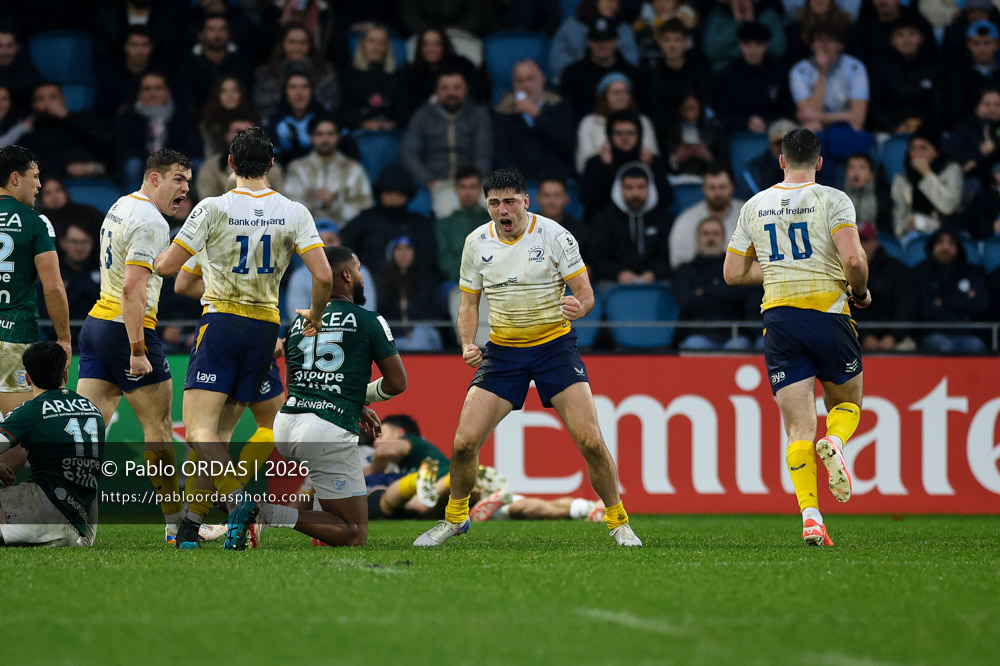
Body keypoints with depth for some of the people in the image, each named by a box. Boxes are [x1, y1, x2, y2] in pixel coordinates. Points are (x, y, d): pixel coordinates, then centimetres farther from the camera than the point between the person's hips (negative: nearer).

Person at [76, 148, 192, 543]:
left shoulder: (120, 207, 15)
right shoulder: (150, 221, -14)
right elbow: (132, 289, -22)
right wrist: (137, 351, -23)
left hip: (97, 321, 9)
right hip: (129, 328, -9)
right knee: (158, 427, 2)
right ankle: (177, 523, 9)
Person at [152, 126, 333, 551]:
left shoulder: (213, 209, -8)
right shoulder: (294, 213, 0)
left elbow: (166, 266, -6)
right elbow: (323, 276, -7)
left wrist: (162, 254, 18)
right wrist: (315, 316, 11)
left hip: (221, 321, -4)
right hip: (265, 326, 4)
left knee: (199, 431, -10)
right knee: (219, 433, 12)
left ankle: (237, 496, -34)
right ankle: (191, 525, 12)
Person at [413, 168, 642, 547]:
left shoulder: (554, 236, -10)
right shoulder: (477, 243, 0)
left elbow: (585, 292, -7)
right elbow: (469, 303, 10)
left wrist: (579, 308, -30)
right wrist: (467, 345, -8)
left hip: (554, 343, -3)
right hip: (502, 350, 3)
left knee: (590, 440, -14)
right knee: (465, 442, -7)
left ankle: (618, 522, 4)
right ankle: (455, 517, 18)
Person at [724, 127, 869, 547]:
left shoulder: (754, 207, 10)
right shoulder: (832, 200, -3)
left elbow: (733, 273, 14)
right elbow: (853, 258, -16)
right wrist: (859, 292, 3)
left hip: (779, 319, 2)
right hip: (828, 315, -2)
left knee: (798, 427, 0)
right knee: (847, 403, 19)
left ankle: (810, 516, -16)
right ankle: (834, 443, -16)